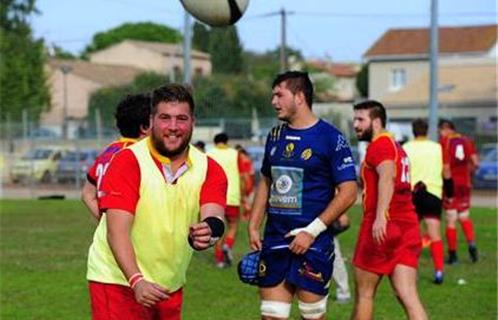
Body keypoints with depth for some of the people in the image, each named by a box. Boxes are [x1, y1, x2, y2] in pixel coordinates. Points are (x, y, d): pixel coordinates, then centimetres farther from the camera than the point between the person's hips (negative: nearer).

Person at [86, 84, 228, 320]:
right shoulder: (128, 161, -13)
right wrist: (137, 280, -32)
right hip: (119, 280, -5)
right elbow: (117, 231, -20)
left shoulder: (209, 169, 0)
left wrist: (207, 232, -41)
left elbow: (213, 215, -17)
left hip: (171, 287, 5)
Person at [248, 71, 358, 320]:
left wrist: (312, 231, -16)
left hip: (313, 243, -6)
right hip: (274, 241, 6)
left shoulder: (330, 137, -8)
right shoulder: (275, 136, 11)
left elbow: (348, 192, -12)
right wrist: (253, 226, 10)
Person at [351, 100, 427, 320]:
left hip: (382, 228, -8)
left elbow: (387, 177, -26)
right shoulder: (396, 147, 21)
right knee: (407, 295, -1)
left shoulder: (379, 145, -8)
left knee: (364, 293, 6)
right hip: (408, 227, 8)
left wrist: (381, 216, -37)